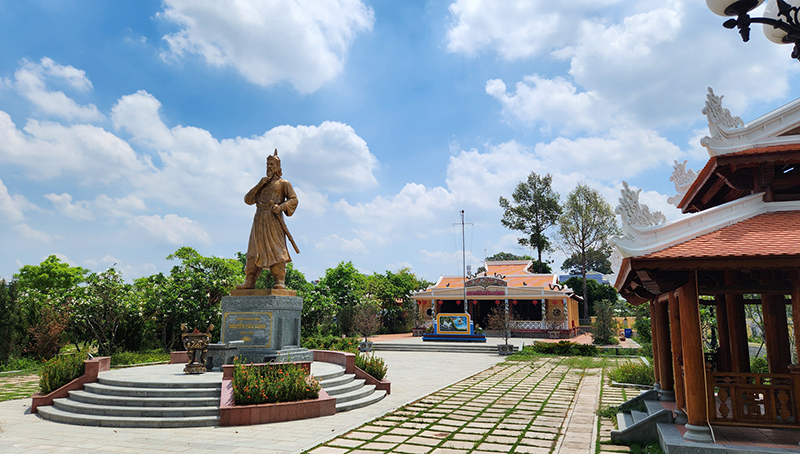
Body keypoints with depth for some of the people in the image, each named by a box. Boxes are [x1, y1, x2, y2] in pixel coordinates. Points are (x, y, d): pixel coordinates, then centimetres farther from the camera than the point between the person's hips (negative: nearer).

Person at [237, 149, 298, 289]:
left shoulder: (283, 183, 13)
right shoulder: (262, 183, 26)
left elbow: (293, 199, 2)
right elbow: (248, 199, 17)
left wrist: (281, 207, -15)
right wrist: (258, 186, 4)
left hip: (273, 219, -5)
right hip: (259, 220, 5)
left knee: (276, 249, -11)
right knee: (254, 251, 0)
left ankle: (280, 282, -13)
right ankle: (249, 281, 0)